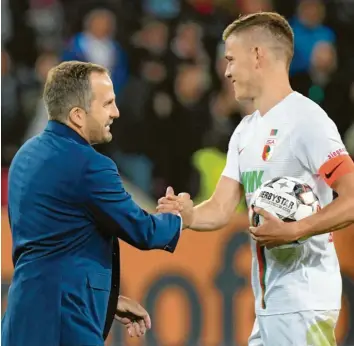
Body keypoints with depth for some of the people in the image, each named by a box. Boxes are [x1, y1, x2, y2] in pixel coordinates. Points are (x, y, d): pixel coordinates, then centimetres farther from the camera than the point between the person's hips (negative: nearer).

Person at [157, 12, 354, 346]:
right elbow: (220, 210, 12)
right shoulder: (247, 130, 15)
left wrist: (293, 231, -27)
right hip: (270, 304, 9)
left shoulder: (306, 120, -12)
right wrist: (189, 215, -9)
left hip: (302, 303, -9)